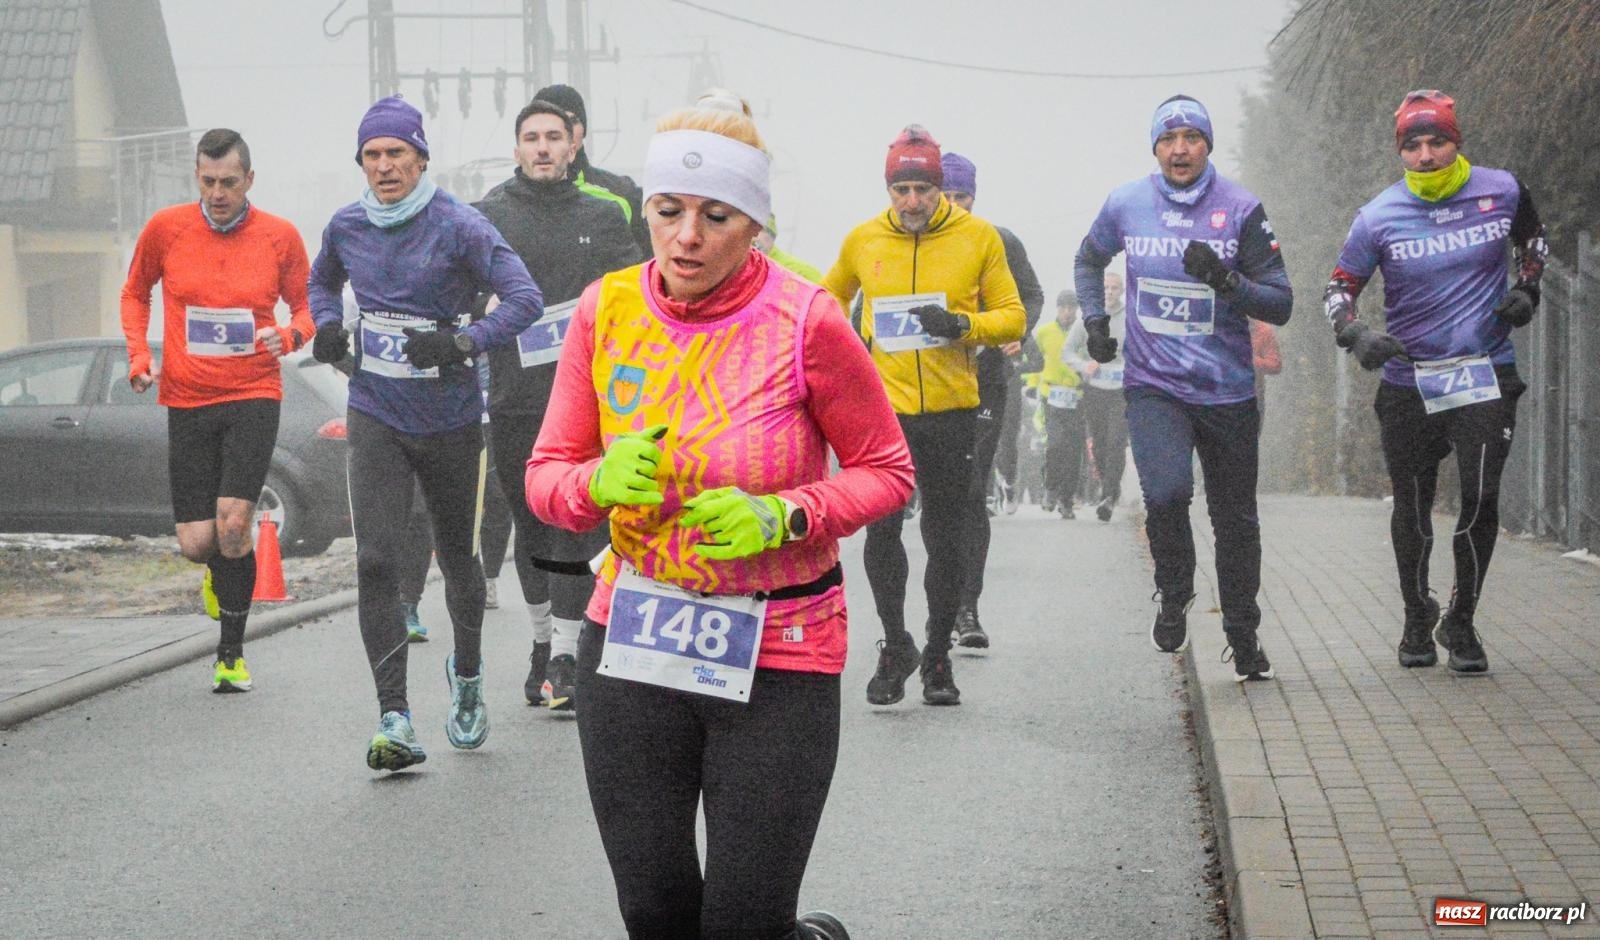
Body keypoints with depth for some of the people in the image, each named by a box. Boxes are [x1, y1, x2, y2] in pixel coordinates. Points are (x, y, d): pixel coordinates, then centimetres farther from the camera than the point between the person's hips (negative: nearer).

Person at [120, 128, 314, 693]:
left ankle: (231, 653, 0)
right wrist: (139, 356, 0)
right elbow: (135, 293, 15)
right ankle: (222, 570, 38)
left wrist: (290, 336, -13)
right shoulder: (166, 228, 0)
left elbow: (305, 306, 10)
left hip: (254, 397, -1)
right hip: (187, 399, 2)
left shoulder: (279, 237, -2)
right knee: (196, 544, -2)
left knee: (232, 524, -17)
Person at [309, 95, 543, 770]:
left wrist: (461, 343, -28)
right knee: (377, 563, -12)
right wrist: (327, 325, 4)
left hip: (450, 419, -2)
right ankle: (394, 721, -14)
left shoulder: (459, 227, -12)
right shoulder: (347, 227, 3)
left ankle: (467, 675, 43)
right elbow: (322, 280, 25)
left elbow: (524, 298, -17)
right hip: (376, 417, 2)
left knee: (456, 558, 14)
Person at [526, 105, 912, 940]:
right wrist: (602, 482, -19)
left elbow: (887, 471, -4)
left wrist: (782, 516, -20)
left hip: (777, 659, -3)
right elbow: (546, 476, 3)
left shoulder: (806, 322, -13)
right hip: (630, 646, 3)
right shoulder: (606, 309, -3)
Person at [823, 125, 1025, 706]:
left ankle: (938, 656, 21)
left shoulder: (978, 237, -1)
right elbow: (829, 300, 23)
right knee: (880, 531, -7)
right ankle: (895, 645, 13)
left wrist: (964, 325, -16)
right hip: (882, 407, 0)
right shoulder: (863, 240, 4)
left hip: (951, 410, 0)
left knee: (948, 540, 6)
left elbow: (1012, 316, 2)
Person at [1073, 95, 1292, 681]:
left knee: (1235, 518, 10)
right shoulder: (1126, 204, 1)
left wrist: (1228, 281, -21)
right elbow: (1089, 259, 23)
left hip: (1227, 389, 1)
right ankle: (1174, 599, 3)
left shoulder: (1241, 210, -5)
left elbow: (1280, 305, -4)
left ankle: (1243, 637, 28)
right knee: (1166, 493, -24)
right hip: (1153, 384, 0)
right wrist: (1094, 319, 9)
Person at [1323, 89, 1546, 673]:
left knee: (1480, 498, -13)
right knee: (1412, 508, 9)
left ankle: (1461, 623, 6)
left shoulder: (1500, 192, -1)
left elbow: (1531, 238, 20)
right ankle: (1417, 620, 31)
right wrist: (1354, 334, -17)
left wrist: (1527, 289, 4)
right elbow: (1339, 288, 2)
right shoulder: (1379, 217, -5)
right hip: (1408, 380, 0)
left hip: (1485, 373, 0)